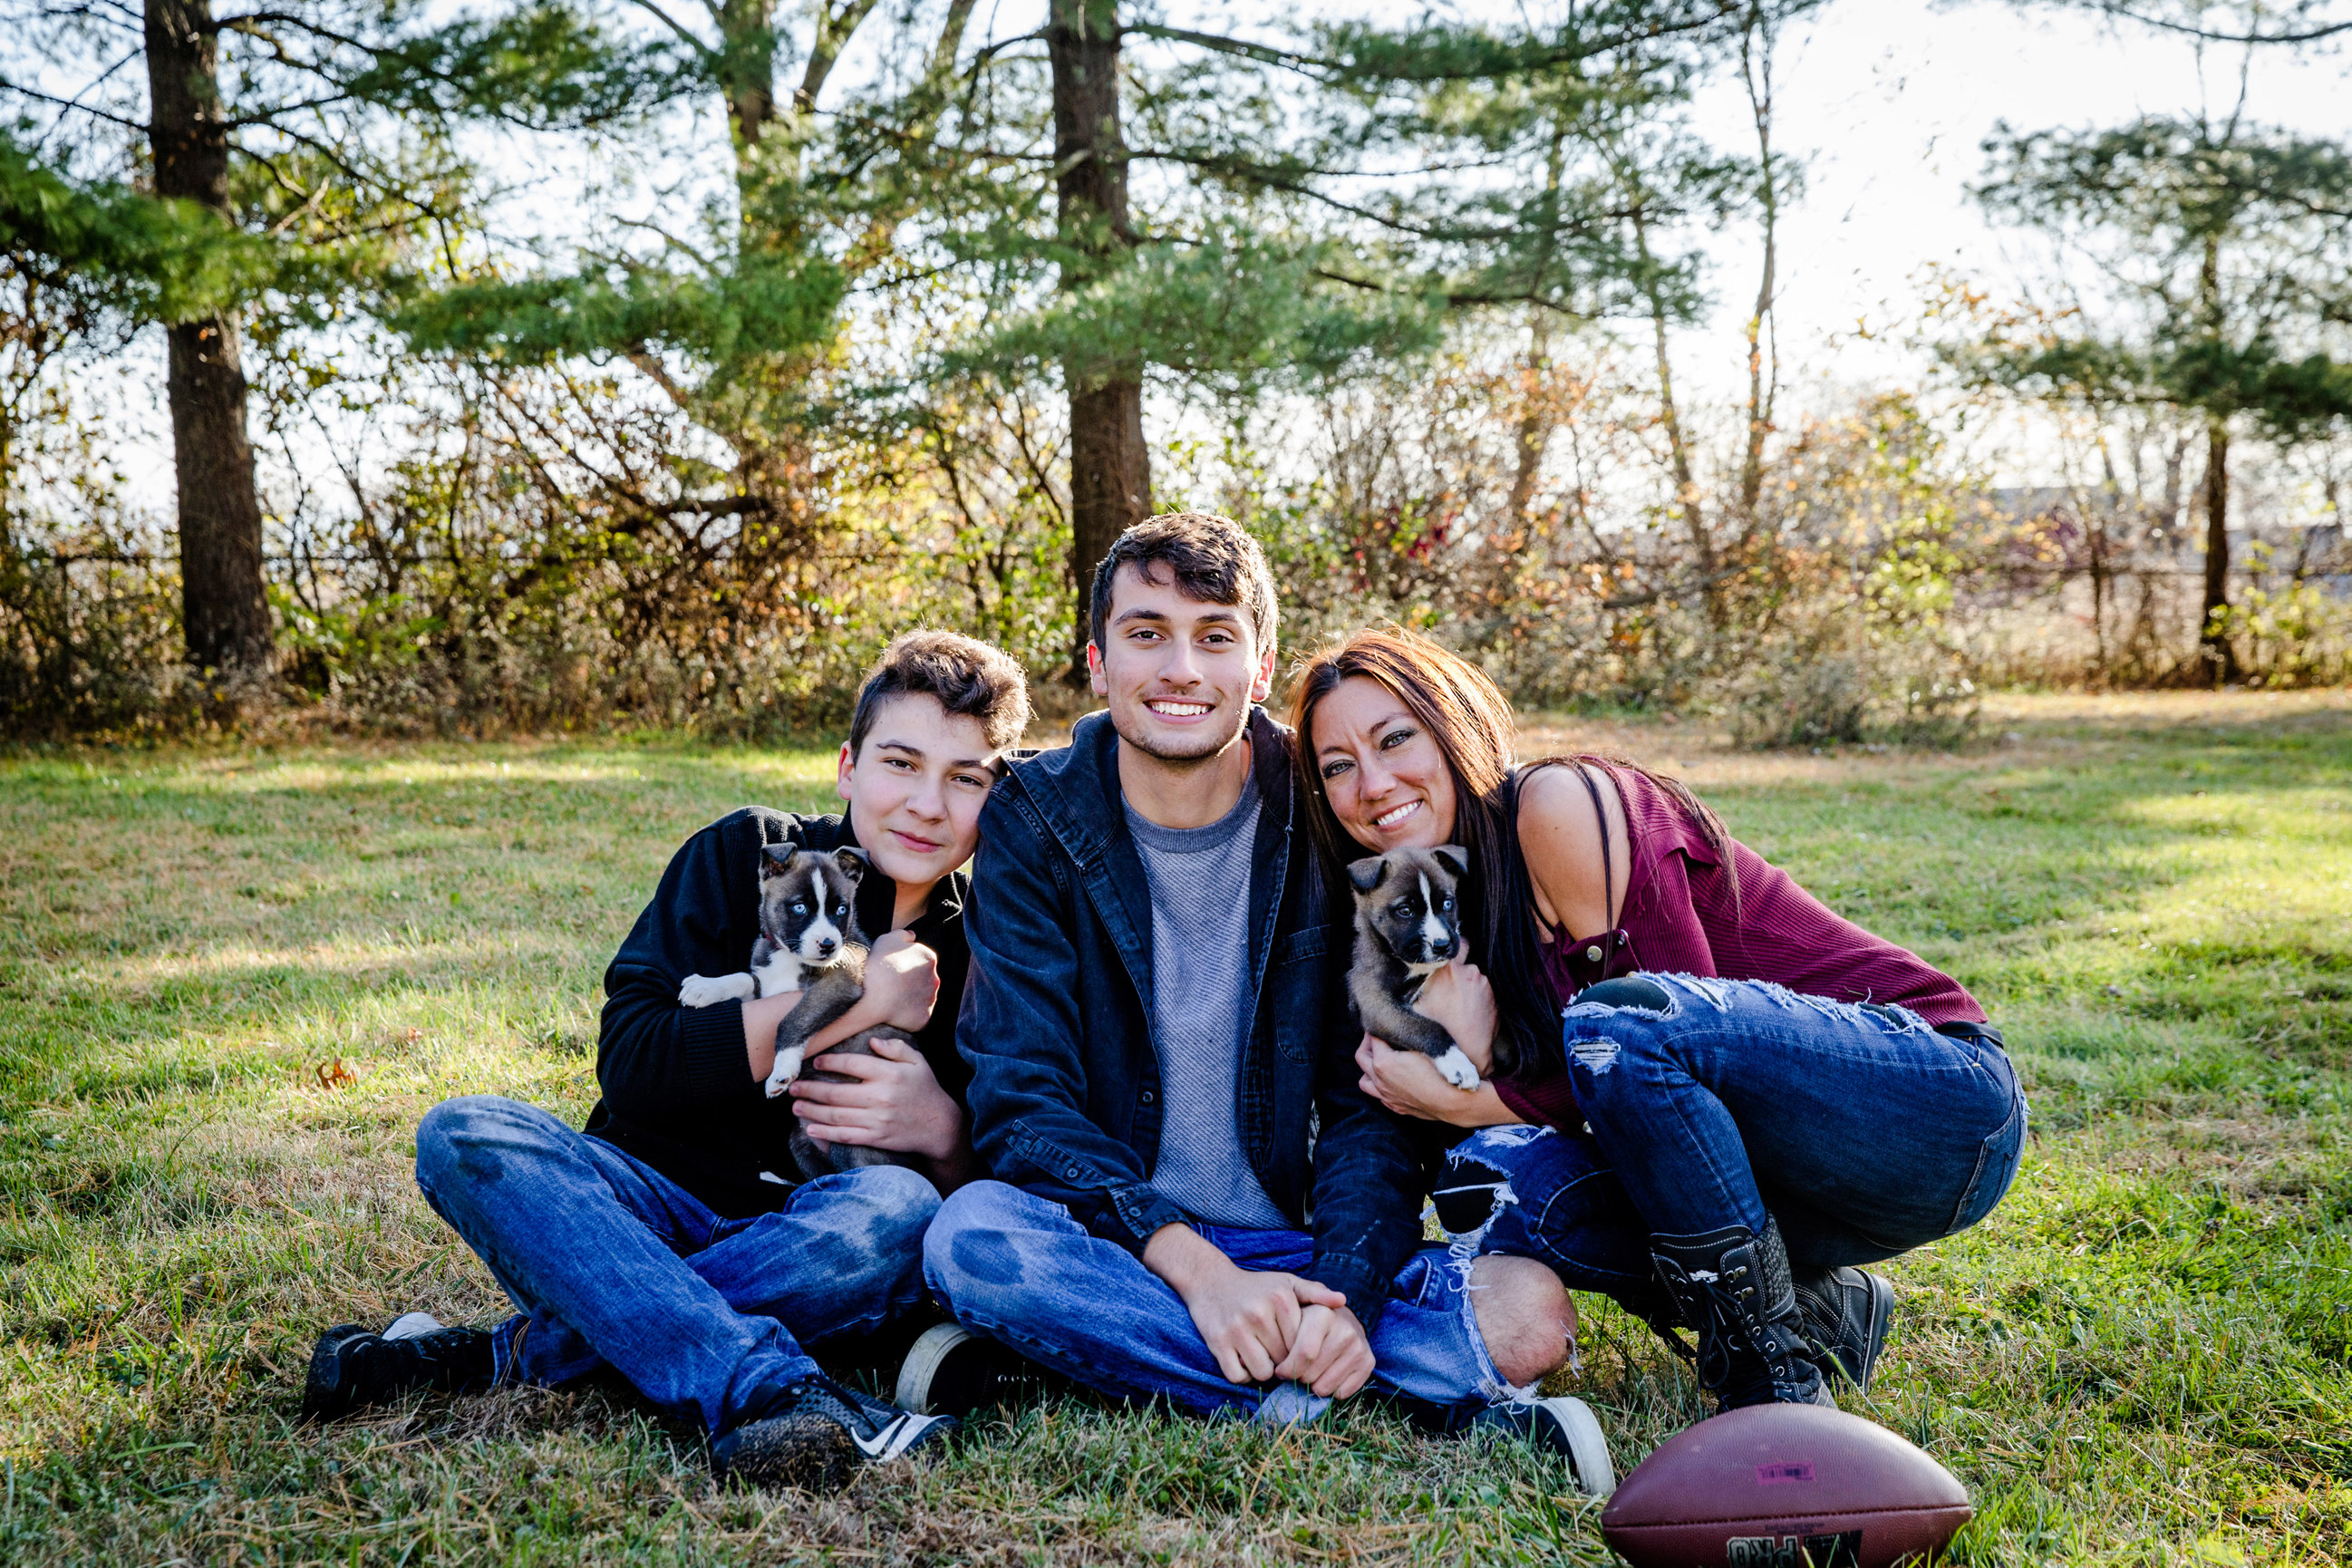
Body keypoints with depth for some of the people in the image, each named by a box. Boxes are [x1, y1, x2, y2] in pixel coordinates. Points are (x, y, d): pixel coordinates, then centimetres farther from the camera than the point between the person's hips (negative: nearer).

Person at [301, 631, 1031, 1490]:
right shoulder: (749, 854, -1)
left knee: (901, 1209, -33)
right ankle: (763, 1387, -42)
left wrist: (942, 1131, -17)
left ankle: (516, 1352, -28)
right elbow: (629, 1063, -13)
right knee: (462, 1134, -26)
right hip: (653, 1210, 0)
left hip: (798, 1245, 0)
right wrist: (857, 999, -15)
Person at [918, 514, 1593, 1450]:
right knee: (973, 1235, -33)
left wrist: (1346, 1291, -22)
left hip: (1302, 1246, 0)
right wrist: (1199, 1273, -25)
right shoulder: (1034, 821, -4)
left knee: (1529, 1311, -24)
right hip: (1118, 1246, 0)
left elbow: (1372, 1097, -2)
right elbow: (1022, 1101, -11)